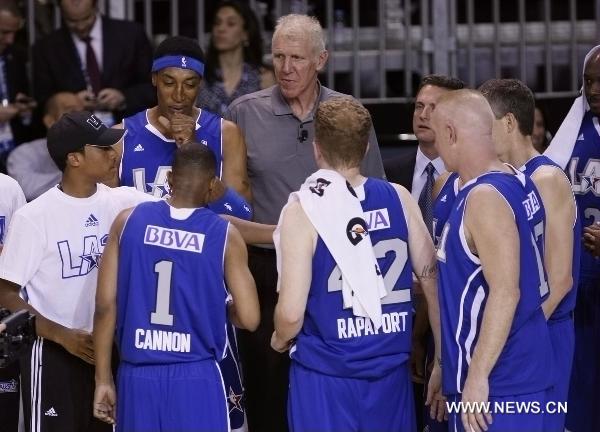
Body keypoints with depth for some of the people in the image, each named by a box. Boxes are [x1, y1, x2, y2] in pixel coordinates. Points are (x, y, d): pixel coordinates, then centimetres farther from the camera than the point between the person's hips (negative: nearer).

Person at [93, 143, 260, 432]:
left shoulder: (128, 222, 1)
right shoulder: (225, 236, -4)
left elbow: (105, 305, -1)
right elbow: (249, 319, -5)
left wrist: (103, 379, 5)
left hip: (138, 375, 2)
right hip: (196, 377, -2)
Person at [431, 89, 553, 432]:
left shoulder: (484, 197, -18)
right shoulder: (517, 183, 10)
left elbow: (505, 292, -25)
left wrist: (478, 376, -24)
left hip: (498, 379, -9)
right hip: (521, 367, 9)